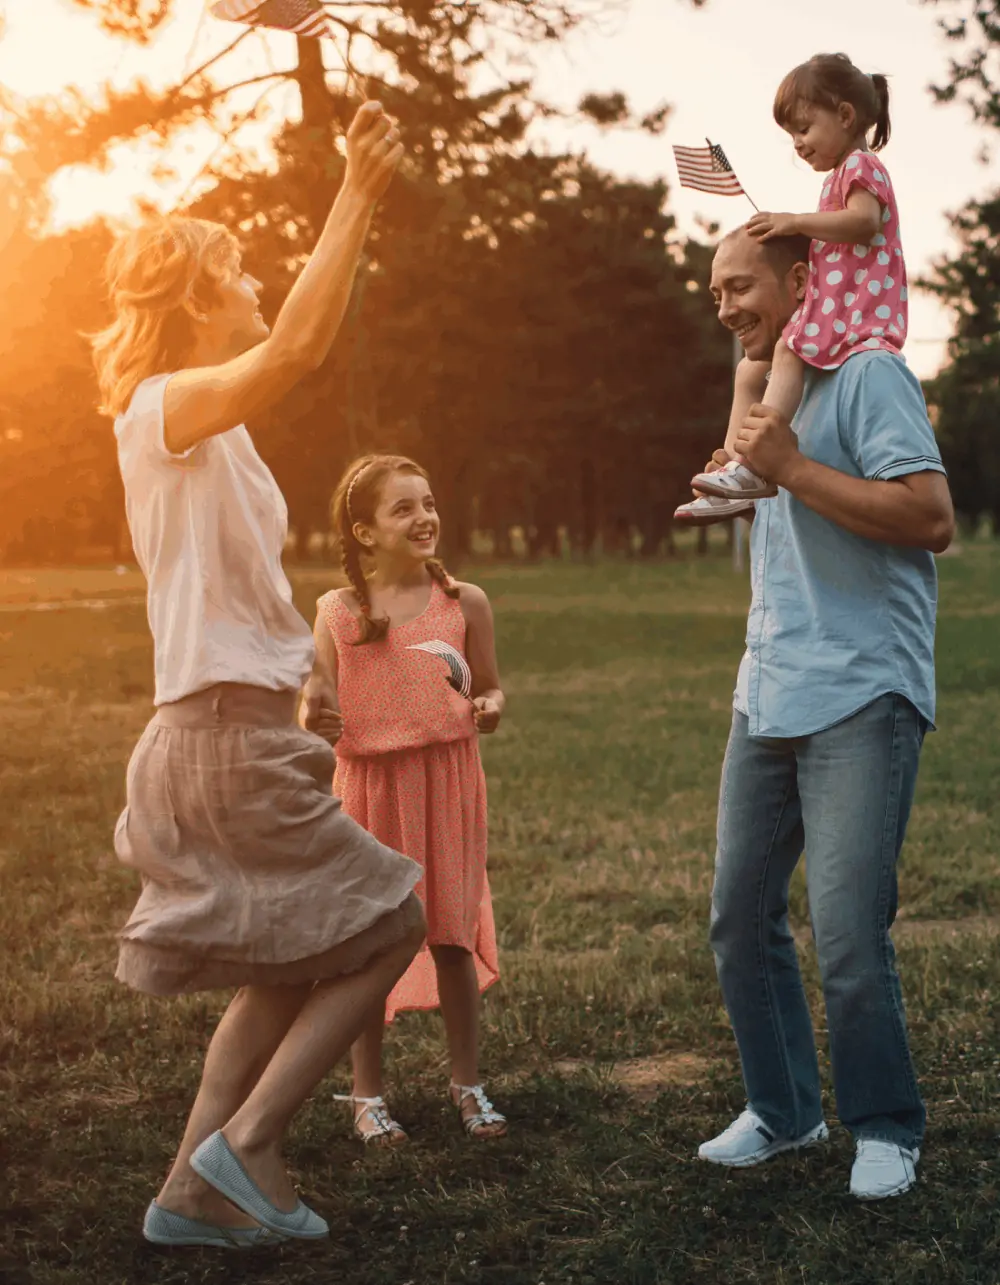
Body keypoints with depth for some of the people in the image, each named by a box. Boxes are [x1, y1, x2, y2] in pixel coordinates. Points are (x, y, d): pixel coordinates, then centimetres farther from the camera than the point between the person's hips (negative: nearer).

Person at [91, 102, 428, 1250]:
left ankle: (199, 1189, 18)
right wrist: (355, 201, -30)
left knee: (288, 970, 16)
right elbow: (298, 347, -32)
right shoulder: (166, 406, -12)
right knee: (385, 927, -2)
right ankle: (240, 1146, -1)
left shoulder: (199, 434, 18)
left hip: (229, 727, 10)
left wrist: (293, 683, 17)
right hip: (229, 736, -10)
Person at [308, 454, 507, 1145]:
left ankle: (468, 1082, 21)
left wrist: (489, 707, -12)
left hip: (448, 782, 0)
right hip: (370, 784, 0)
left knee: (454, 934, 4)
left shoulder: (464, 604, 1)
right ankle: (368, 1090, 20)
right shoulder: (338, 612, 0)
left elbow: (489, 688, 10)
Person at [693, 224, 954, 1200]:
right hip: (767, 700, 8)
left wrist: (791, 470, -18)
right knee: (740, 917, 9)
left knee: (847, 933, -9)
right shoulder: (765, 389, 20)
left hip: (860, 697, -8)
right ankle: (783, 1110, 24)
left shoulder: (866, 377, -7)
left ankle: (885, 1130, 11)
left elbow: (932, 517, -19)